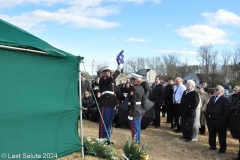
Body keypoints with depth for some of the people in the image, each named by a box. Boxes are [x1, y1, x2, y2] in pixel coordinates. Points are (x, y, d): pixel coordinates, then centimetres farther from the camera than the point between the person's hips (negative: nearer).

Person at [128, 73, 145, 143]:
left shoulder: (133, 89, -18)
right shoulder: (141, 88, 7)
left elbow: (133, 102, -21)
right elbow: (143, 100, 12)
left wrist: (131, 113, -18)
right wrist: (143, 109, 18)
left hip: (134, 112, -9)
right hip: (139, 111, 9)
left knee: (134, 129, -1)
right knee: (138, 128, 17)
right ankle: (138, 142, 27)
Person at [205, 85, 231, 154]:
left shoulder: (225, 100, -10)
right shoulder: (212, 98, 14)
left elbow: (227, 111, -15)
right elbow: (208, 107, 17)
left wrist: (222, 120, -19)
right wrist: (207, 116, 7)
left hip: (219, 122, -7)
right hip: (210, 120, 7)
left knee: (221, 136, 5)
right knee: (211, 135, 16)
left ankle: (222, 149, 17)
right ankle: (212, 146, 31)